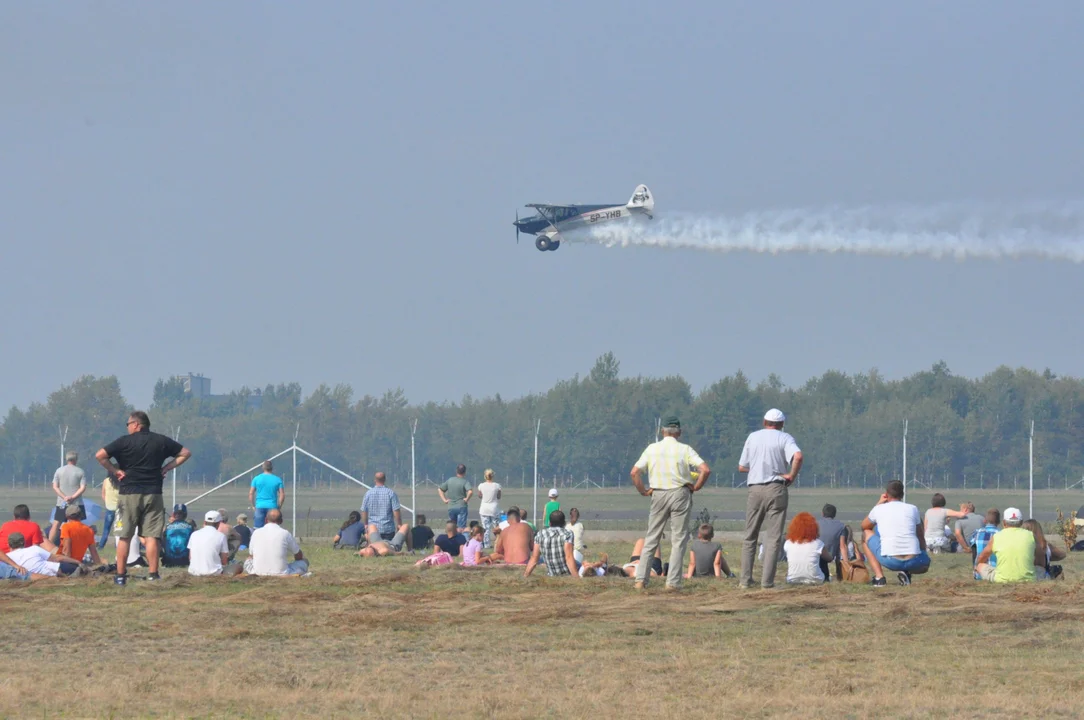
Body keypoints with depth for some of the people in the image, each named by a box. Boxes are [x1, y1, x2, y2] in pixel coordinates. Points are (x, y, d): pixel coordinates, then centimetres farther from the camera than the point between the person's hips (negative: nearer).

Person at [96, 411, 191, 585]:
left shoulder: (125, 441, -3)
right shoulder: (161, 441, 7)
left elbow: (100, 455, -10)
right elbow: (186, 453, 14)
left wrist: (115, 471, -1)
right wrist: (166, 467, 9)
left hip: (129, 494, -2)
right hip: (153, 493, 2)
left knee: (124, 537, 4)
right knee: (152, 537, 1)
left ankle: (120, 575, 4)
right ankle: (153, 575, -4)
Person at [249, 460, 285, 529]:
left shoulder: (256, 479, 2)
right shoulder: (277, 480, 2)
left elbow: (251, 494, 2)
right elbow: (282, 495, 0)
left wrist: (253, 506, 11)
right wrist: (279, 507, 10)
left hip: (260, 507, 0)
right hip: (272, 507, 0)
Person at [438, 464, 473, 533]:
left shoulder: (450, 480, 6)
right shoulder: (465, 482, -9)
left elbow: (439, 489, 12)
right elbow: (470, 491, -25)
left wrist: (444, 500, 10)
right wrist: (467, 499, -8)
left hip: (451, 507, 4)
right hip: (461, 507, -4)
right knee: (461, 528, -5)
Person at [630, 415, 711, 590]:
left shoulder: (651, 449, 4)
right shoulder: (685, 450, -3)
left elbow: (634, 472, 0)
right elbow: (705, 470, -12)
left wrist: (643, 491, 10)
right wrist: (695, 487, 0)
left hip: (658, 495, 2)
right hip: (680, 493, -2)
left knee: (651, 539, 9)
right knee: (679, 539, 3)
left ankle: (641, 580, 3)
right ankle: (673, 581, -3)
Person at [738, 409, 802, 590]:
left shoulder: (753, 437, 10)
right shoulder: (784, 438, -1)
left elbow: (741, 467, 13)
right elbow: (798, 456, -21)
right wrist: (791, 475, -9)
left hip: (755, 489, 3)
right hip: (776, 489, -3)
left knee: (750, 536, 12)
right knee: (773, 538, 0)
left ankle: (745, 580, 8)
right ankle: (767, 581, -6)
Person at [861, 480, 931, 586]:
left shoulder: (879, 509, 10)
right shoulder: (913, 509, 13)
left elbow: (864, 526, 33)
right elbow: (921, 538, 23)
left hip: (889, 561, -1)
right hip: (913, 561, 1)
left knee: (867, 533, 25)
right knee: (926, 563, 38)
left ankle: (879, 577, 10)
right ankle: (906, 573, 2)